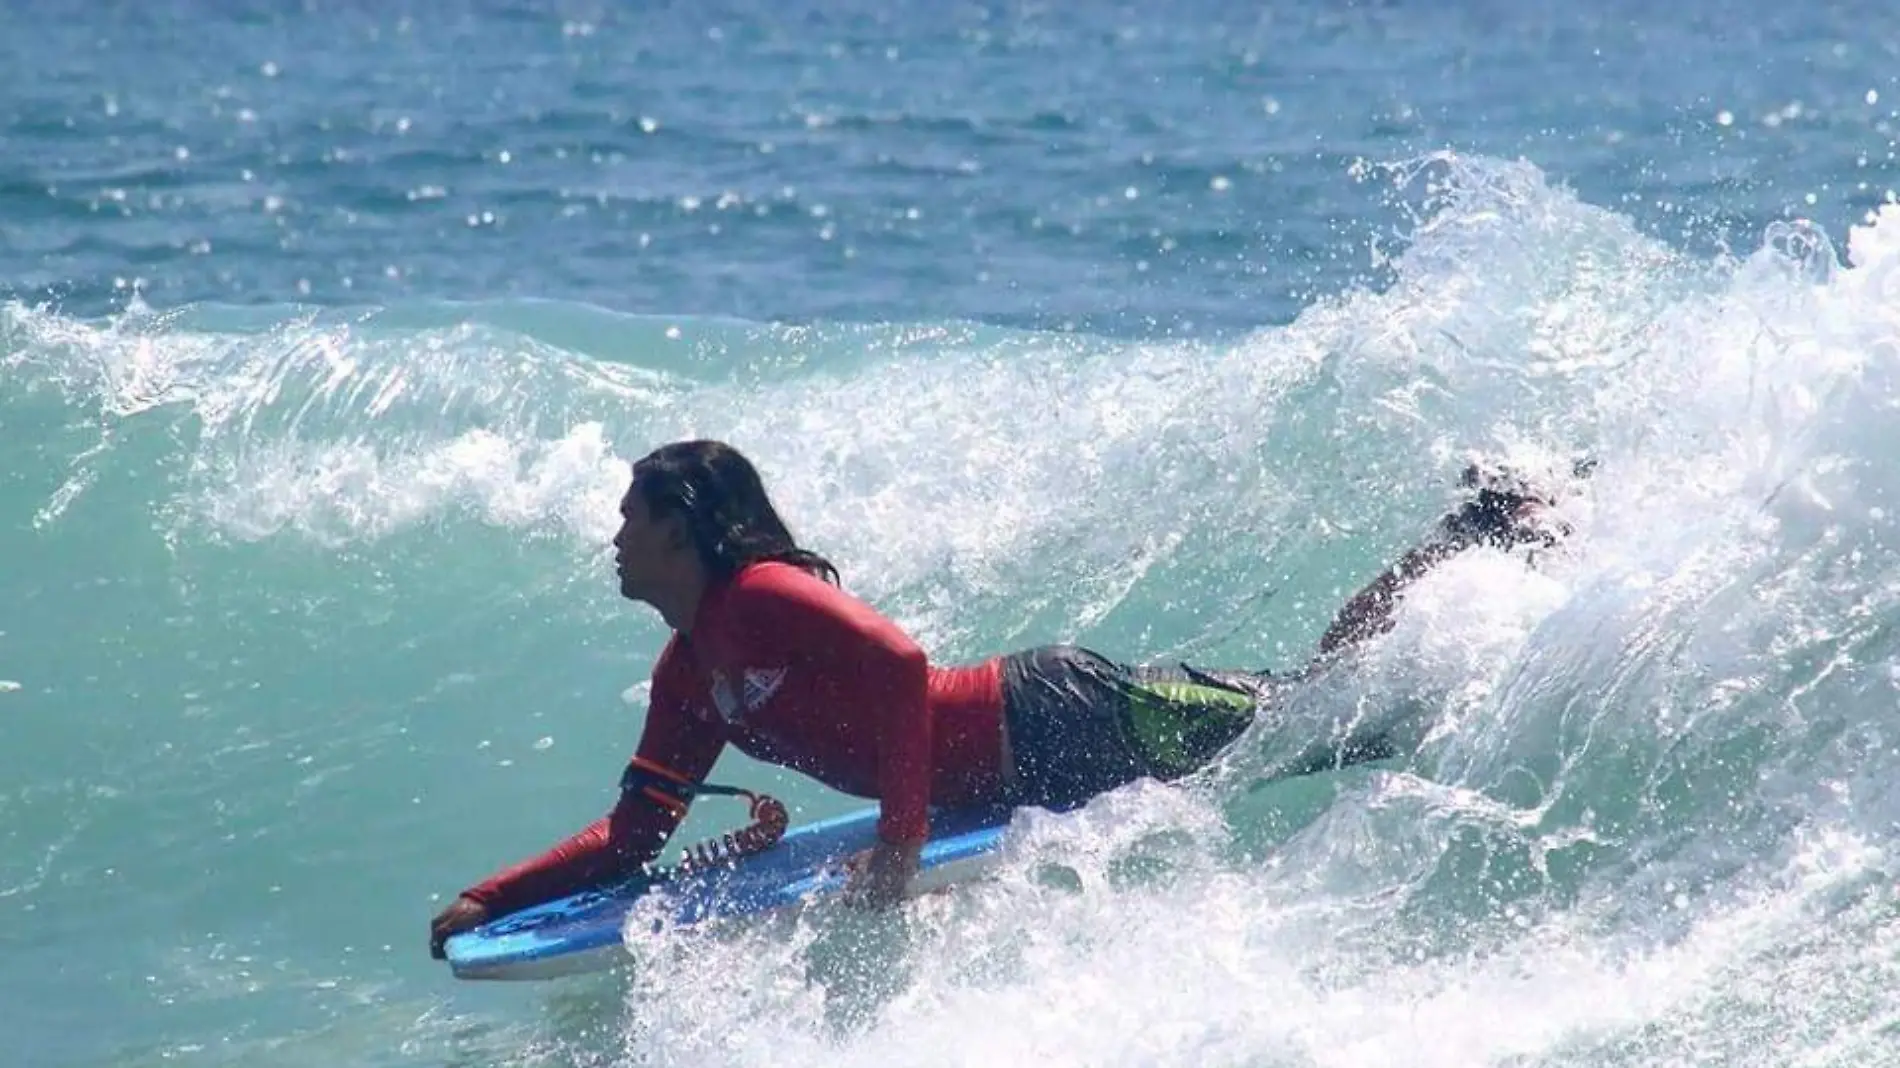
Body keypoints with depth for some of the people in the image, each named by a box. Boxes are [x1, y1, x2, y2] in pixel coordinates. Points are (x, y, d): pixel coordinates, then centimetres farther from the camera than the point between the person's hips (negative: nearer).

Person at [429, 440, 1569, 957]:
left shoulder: (766, 598, -19)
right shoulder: (688, 677, 9)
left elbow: (902, 671, -31)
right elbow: (632, 839, 13)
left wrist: (901, 842, -32)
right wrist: (486, 902, 5)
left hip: (1064, 722, -8)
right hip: (1029, 774, 8)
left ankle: (1494, 528, 14)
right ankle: (1477, 532, 28)